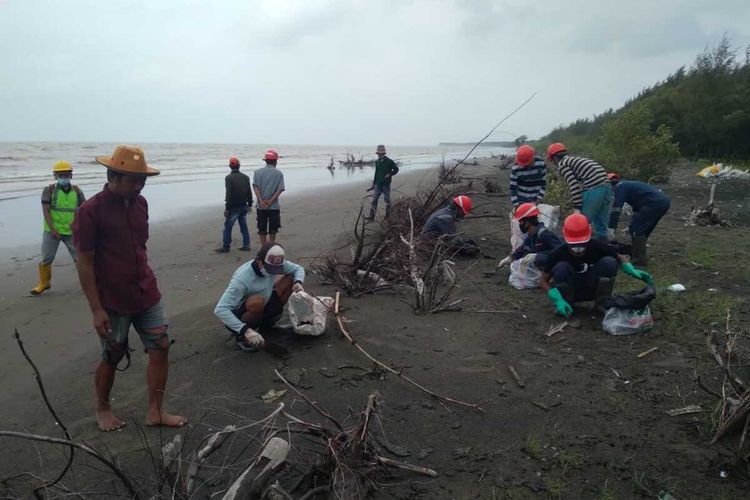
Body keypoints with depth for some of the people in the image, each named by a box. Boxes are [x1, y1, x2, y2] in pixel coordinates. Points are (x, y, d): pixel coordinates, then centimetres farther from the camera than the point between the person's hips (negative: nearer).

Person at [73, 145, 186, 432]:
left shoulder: (140, 203, 3)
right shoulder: (91, 211, -15)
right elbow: (84, 263, -14)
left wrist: (147, 283, 16)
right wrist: (96, 309, -15)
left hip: (147, 295, 6)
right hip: (112, 301, -5)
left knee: (161, 348, 3)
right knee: (111, 358, 11)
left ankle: (155, 412, 18)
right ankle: (102, 409, 36)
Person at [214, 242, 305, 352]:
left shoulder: (275, 264, -16)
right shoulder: (242, 278, -34)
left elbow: (298, 269, 1)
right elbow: (220, 310, -40)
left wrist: (298, 282, -23)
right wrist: (245, 330, -48)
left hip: (262, 310, 7)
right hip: (239, 316, -6)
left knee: (290, 279, -6)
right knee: (257, 301, -40)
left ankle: (268, 320, 7)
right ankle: (242, 335, -11)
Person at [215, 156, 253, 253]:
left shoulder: (229, 178, -12)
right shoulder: (245, 177, 5)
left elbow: (228, 194, -16)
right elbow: (249, 192, 8)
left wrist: (227, 208, -13)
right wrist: (249, 204, 16)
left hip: (233, 207, -5)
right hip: (244, 206, 6)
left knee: (228, 227, 2)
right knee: (244, 226, 13)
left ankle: (225, 246, 4)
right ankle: (246, 245, 15)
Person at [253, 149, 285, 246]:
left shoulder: (257, 172, 3)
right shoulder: (279, 173, -2)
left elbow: (255, 186, -8)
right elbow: (280, 189, -10)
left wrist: (261, 201, -13)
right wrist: (270, 201, -12)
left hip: (261, 206, 1)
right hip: (274, 206, -1)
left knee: (262, 230, 10)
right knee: (272, 230, 13)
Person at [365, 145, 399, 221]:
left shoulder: (389, 162, -6)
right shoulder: (377, 162, 9)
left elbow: (396, 169, 3)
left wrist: (389, 174, -12)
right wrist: (373, 184, 16)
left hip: (386, 184, -4)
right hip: (378, 184, 4)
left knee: (387, 200, 4)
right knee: (374, 200, -3)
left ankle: (387, 216, 16)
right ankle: (371, 216, -5)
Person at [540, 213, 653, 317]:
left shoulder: (597, 246, -19)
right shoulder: (557, 254, -23)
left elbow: (619, 257, -2)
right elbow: (544, 281, -16)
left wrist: (631, 270, -22)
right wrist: (558, 300, -30)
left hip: (594, 289, 2)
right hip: (571, 291, -2)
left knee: (609, 262, -24)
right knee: (561, 267, -31)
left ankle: (602, 303, -6)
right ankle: (565, 305, -8)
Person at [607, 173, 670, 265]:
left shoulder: (620, 187, 0)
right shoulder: (629, 184, 29)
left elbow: (616, 209, -13)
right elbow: (637, 207, 39)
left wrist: (611, 228, -16)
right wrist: (633, 225, 47)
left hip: (655, 203, -10)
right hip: (664, 201, 10)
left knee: (635, 229, -4)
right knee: (642, 230, 20)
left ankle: (639, 259, -4)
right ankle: (640, 256, 26)